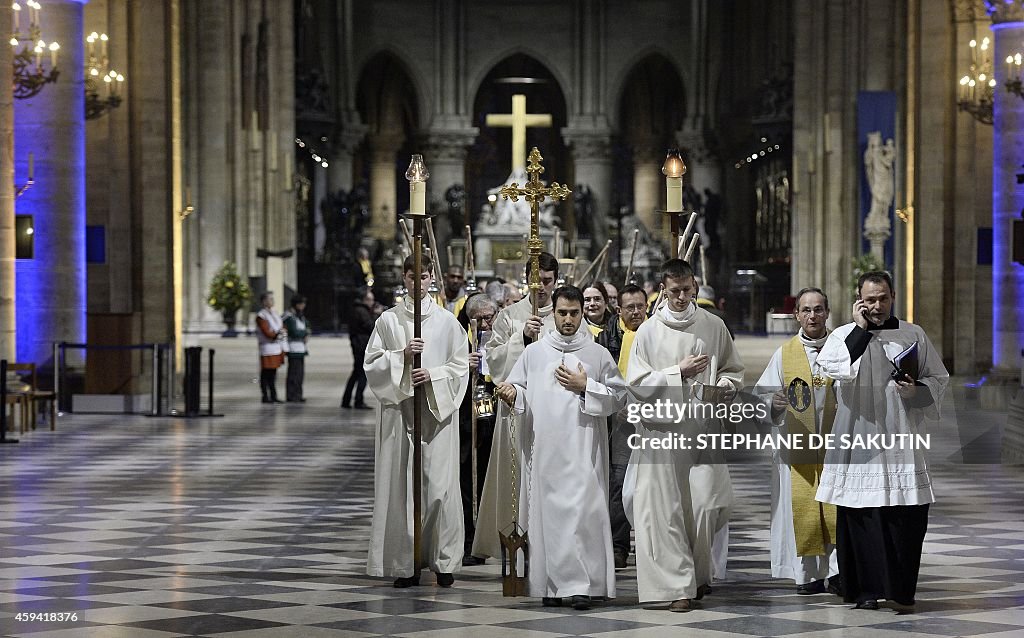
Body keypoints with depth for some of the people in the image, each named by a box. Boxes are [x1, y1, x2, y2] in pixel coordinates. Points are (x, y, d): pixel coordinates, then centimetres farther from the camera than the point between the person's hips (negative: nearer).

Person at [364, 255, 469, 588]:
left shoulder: (447, 321, 6)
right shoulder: (388, 320, 7)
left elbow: (460, 366, 6)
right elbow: (371, 363, 4)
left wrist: (433, 375, -11)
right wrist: (401, 355, -11)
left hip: (437, 409, 0)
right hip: (399, 408, 0)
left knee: (439, 483, -4)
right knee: (400, 482, -2)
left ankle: (444, 560, 4)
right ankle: (405, 563, 2)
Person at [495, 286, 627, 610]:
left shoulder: (598, 354, 7)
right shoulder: (534, 352, 11)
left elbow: (620, 396, 5)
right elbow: (520, 392, 13)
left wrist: (585, 386, -7)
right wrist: (512, 394, -9)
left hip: (582, 450, -2)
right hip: (544, 447, 2)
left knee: (582, 513, -11)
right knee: (547, 513, 1)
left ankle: (581, 585, -11)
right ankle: (552, 585, 9)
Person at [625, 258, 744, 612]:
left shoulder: (713, 326, 7)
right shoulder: (648, 331, 2)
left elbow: (735, 371, 16)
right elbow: (637, 383, -3)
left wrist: (721, 388, -5)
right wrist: (679, 372, -12)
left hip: (703, 428, 1)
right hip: (661, 428, -1)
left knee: (706, 505, -4)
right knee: (666, 508, -5)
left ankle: (698, 574, 20)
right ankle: (679, 586, 0)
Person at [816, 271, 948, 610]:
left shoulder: (914, 335, 10)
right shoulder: (844, 335, 7)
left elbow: (938, 379, 14)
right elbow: (838, 368, -14)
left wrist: (915, 389, -6)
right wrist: (861, 327, -8)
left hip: (900, 439, 1)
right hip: (858, 439, -1)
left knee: (908, 515, -5)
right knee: (861, 516, -1)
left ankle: (901, 588, 5)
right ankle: (866, 589, 7)